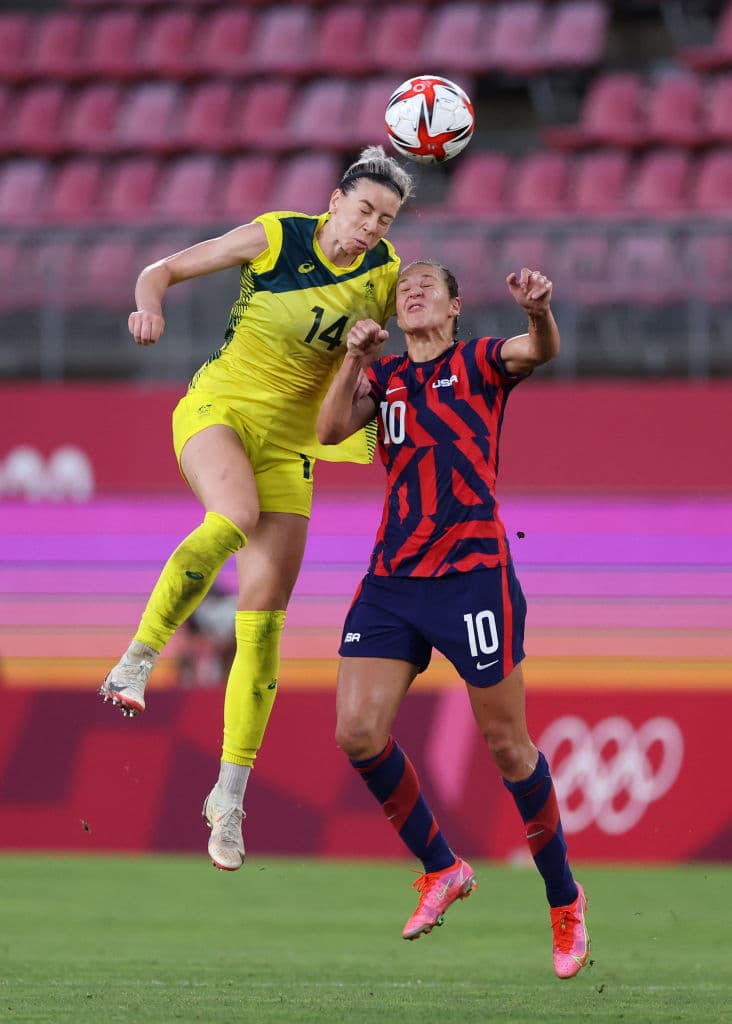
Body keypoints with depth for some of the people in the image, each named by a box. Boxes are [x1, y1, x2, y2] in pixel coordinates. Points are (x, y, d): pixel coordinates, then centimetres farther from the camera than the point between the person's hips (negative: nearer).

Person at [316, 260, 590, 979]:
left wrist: (538, 310, -39)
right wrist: (355, 356, -9)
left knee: (507, 746, 0)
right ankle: (441, 869, 12)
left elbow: (540, 352, -17)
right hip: (390, 581, 4)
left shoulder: (481, 361, 3)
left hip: (472, 575, -4)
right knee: (357, 733, -8)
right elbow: (331, 430, 2)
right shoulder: (384, 377, 15)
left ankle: (564, 900, 16)